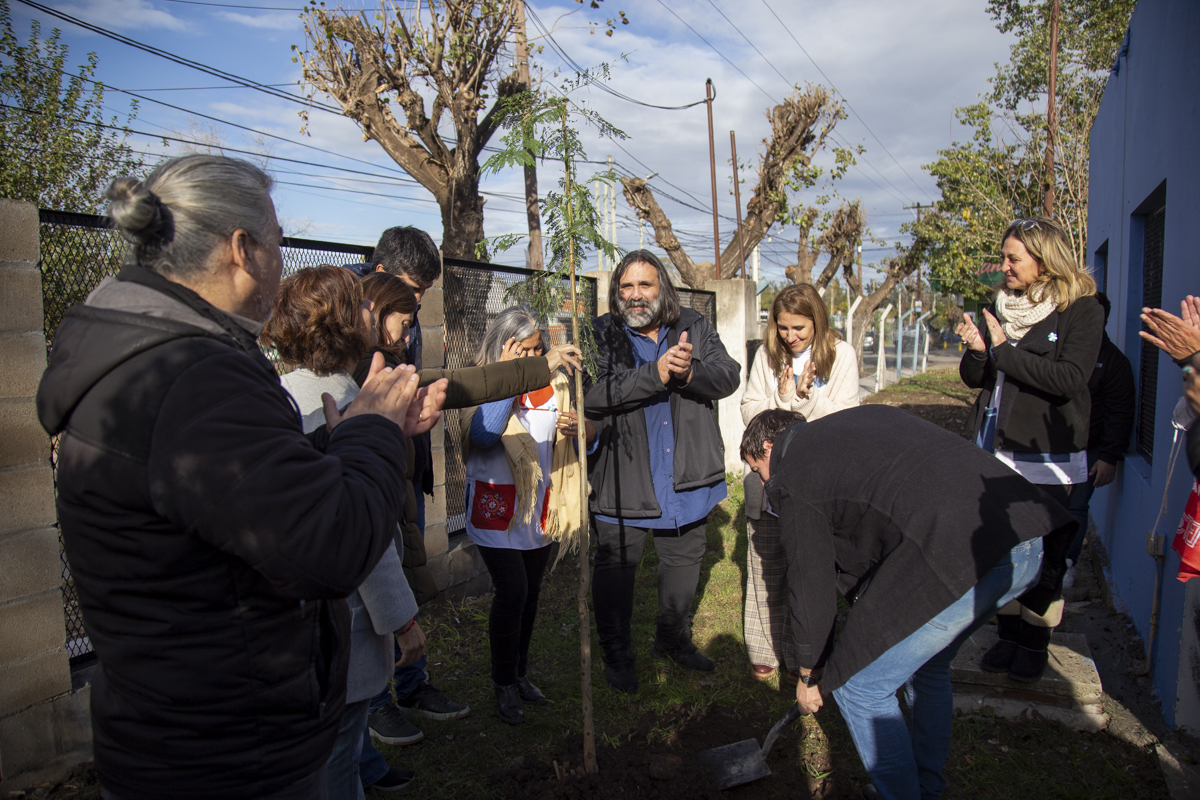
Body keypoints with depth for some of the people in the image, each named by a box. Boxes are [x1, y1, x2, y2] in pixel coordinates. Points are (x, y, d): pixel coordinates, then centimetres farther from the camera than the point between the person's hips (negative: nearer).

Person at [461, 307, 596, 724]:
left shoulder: (553, 385, 3)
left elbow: (590, 435, 4)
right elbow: (482, 433, -29)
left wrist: (580, 428, -20)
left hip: (540, 506, 5)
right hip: (496, 507, -4)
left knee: (531, 591, 14)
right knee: (512, 592, -8)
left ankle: (520, 672, 33)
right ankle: (504, 683, 13)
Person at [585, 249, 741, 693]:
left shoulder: (695, 328, 3)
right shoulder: (601, 336, -8)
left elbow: (728, 376, -6)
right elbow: (591, 397, -22)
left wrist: (691, 371, -27)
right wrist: (655, 374, -30)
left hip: (687, 479, 4)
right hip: (623, 482, -3)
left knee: (683, 564, 20)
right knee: (615, 570, 9)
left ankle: (674, 640, 44)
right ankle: (616, 653, 31)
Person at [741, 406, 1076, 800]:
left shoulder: (791, 475, 6)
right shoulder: (867, 416, 27)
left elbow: (811, 586, 8)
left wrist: (810, 676, 23)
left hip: (958, 557, -9)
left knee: (857, 687, 11)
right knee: (927, 665, 30)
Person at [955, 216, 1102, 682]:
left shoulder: (1082, 309, -5)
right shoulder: (1002, 307, 11)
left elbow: (1069, 380, -18)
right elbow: (973, 378, 11)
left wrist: (1003, 350, -17)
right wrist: (976, 351, -10)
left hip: (1048, 457, -5)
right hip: (996, 451, 5)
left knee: (1044, 557, 4)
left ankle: (1035, 646, 20)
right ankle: (1009, 636, 25)